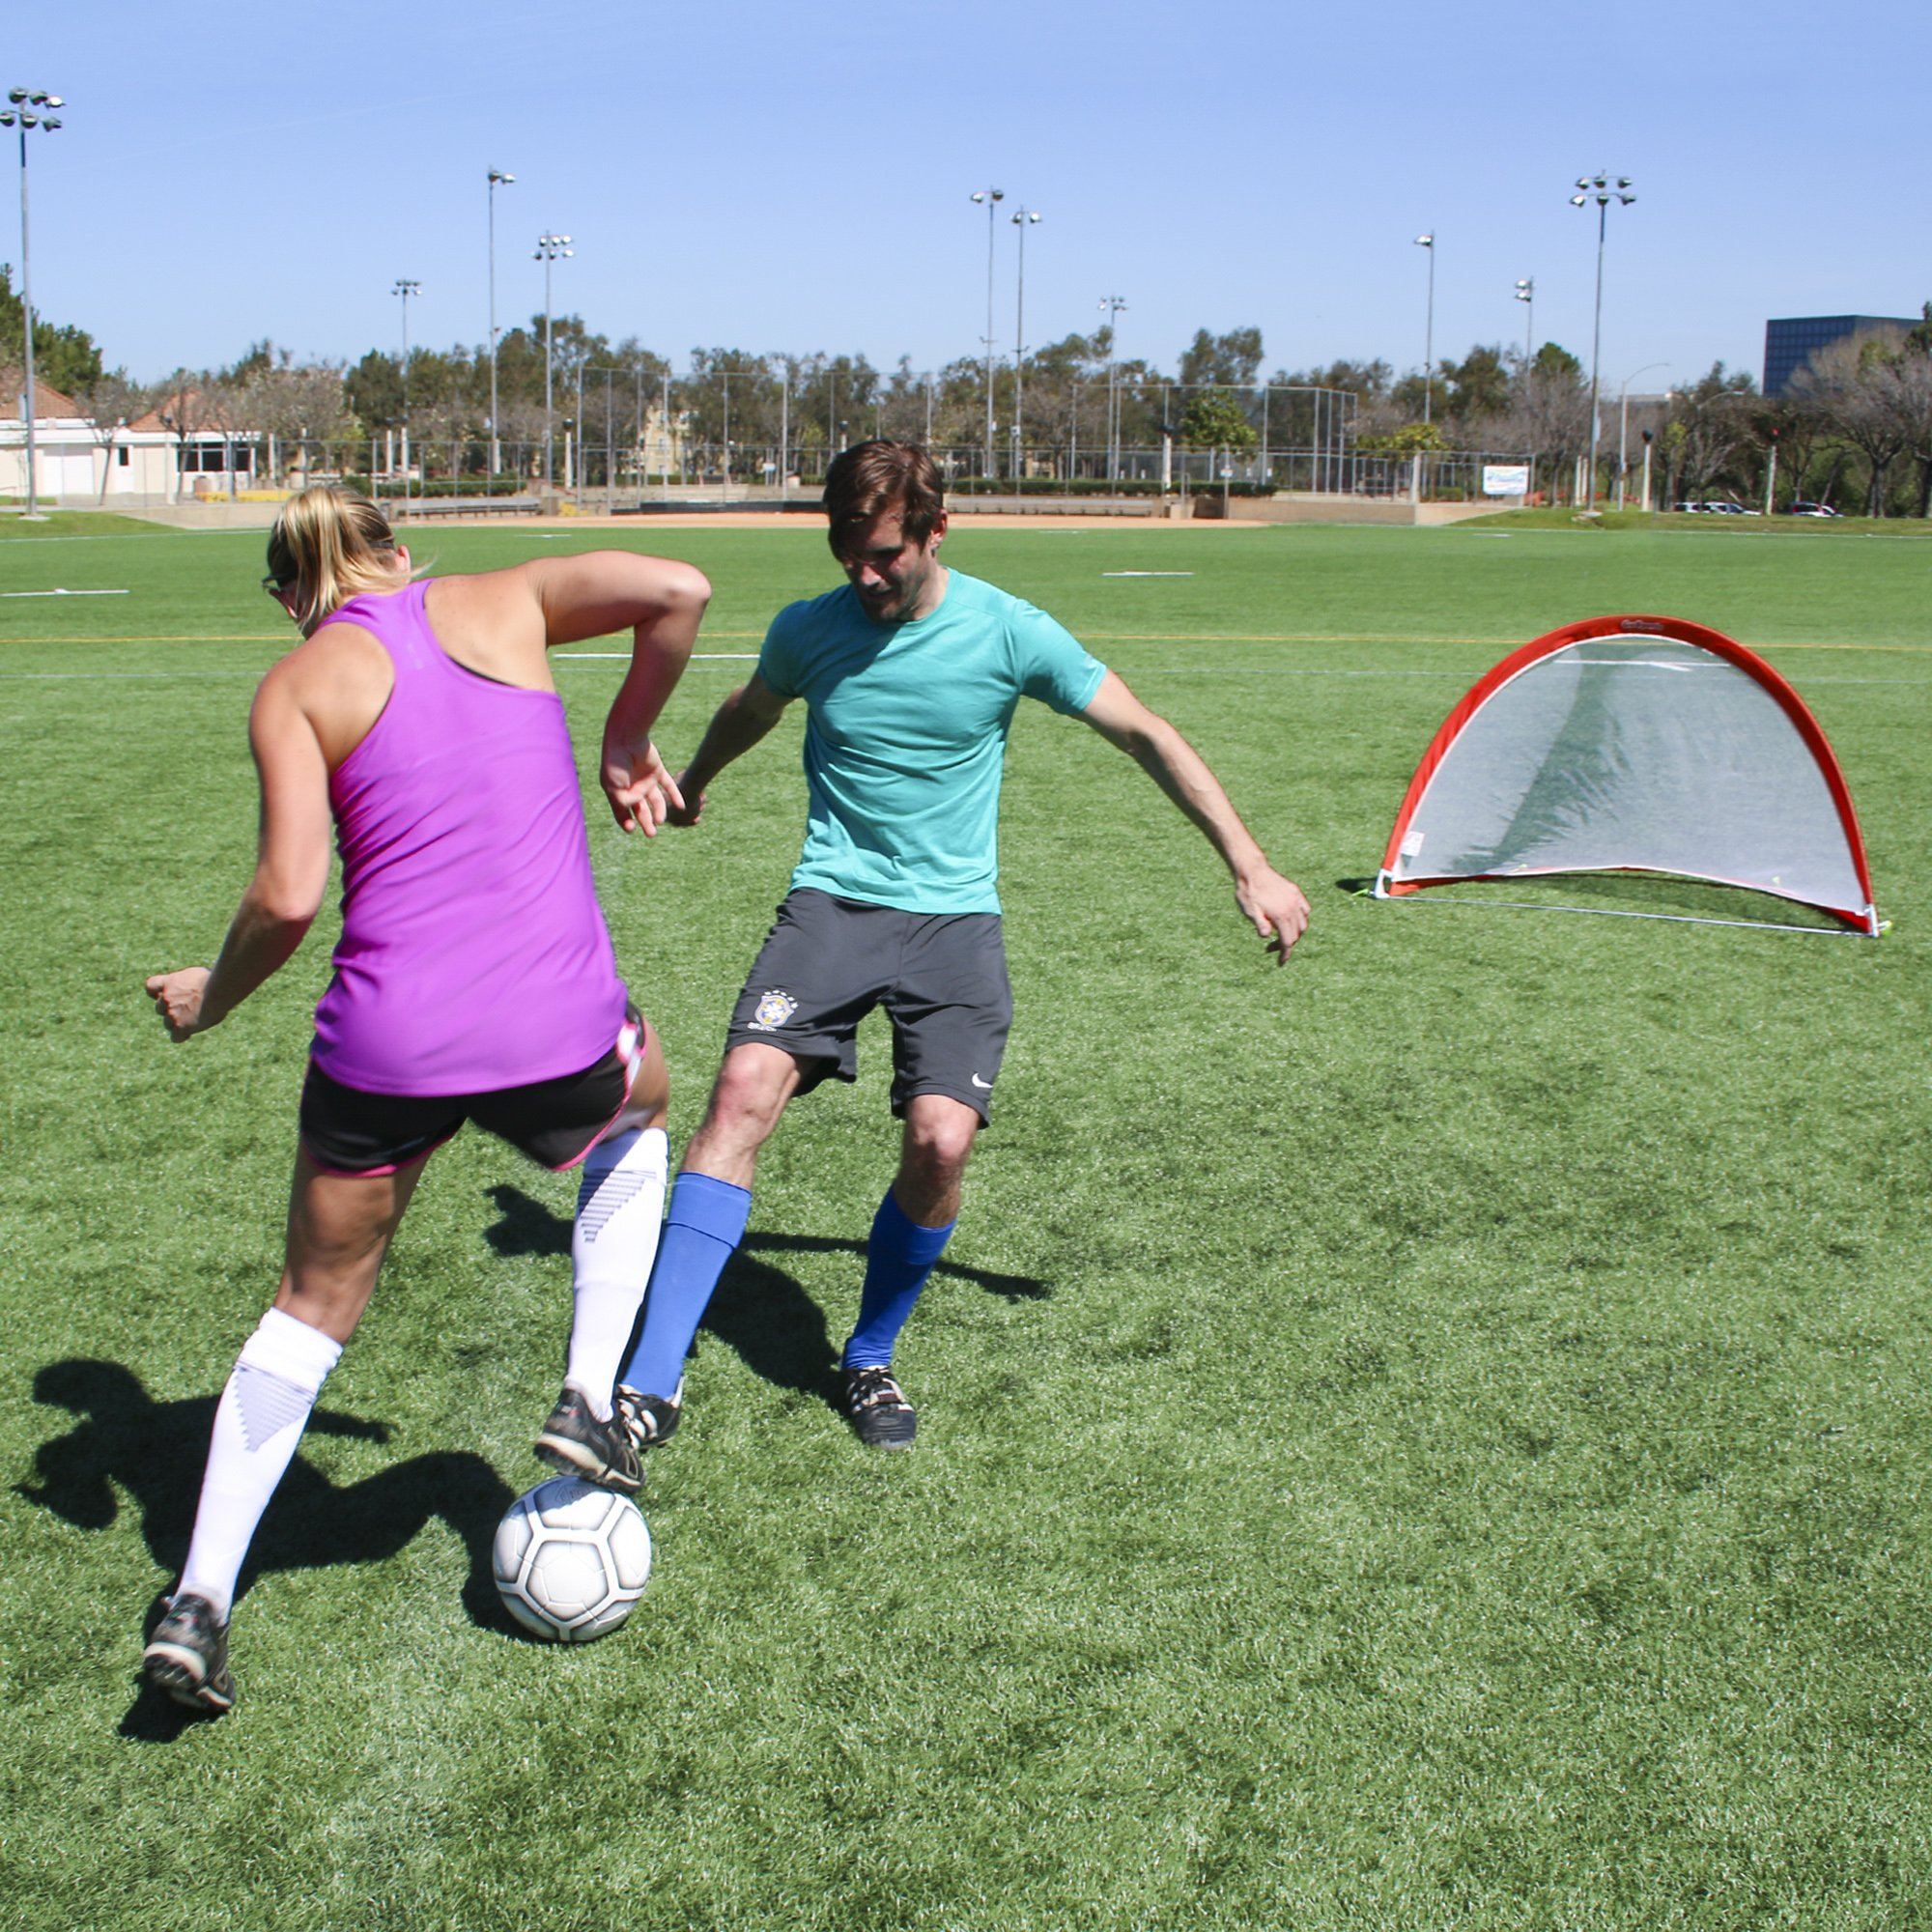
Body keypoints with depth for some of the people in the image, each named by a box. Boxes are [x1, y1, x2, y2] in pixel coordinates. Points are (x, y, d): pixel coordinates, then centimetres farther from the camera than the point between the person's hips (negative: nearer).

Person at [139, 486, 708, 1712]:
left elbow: (290, 896, -8)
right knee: (638, 1123, 36)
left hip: (387, 1044, 0)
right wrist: (629, 740, 9)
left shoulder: (297, 685, 3)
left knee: (315, 1306, 21)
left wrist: (213, 996, 10)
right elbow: (679, 589, -3)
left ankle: (199, 1605, 18)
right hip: (558, 1024, 0)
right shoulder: (505, 605, 8)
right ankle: (591, 1403, 26)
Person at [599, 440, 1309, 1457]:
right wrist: (690, 786, 43)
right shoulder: (806, 631, 0)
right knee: (744, 1088, -24)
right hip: (832, 902, 1)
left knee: (941, 1139, -19)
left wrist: (1250, 868, 0)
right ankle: (651, 1383, -23)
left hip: (954, 916, 0)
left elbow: (1145, 735, 2)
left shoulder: (1009, 632, -6)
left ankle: (870, 1361, 9)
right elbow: (748, 712, 25)